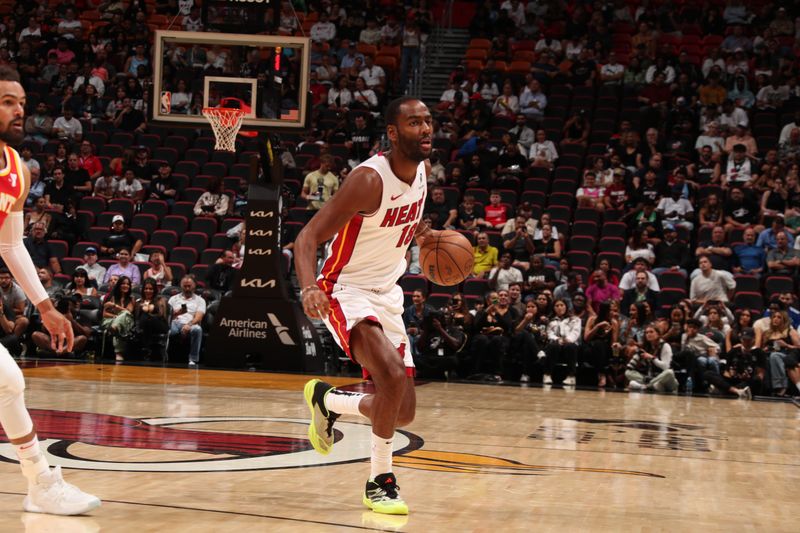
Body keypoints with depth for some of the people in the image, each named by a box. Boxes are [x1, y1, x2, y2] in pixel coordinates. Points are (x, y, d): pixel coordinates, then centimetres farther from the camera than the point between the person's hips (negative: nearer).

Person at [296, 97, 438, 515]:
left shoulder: (423, 168, -1)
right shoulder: (369, 179, -24)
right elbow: (307, 238, -27)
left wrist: (423, 235, 3)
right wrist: (309, 288, -45)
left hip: (386, 293, 7)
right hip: (347, 291, -7)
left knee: (403, 412, 5)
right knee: (394, 375, -31)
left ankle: (326, 400, 33)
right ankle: (380, 482, -13)